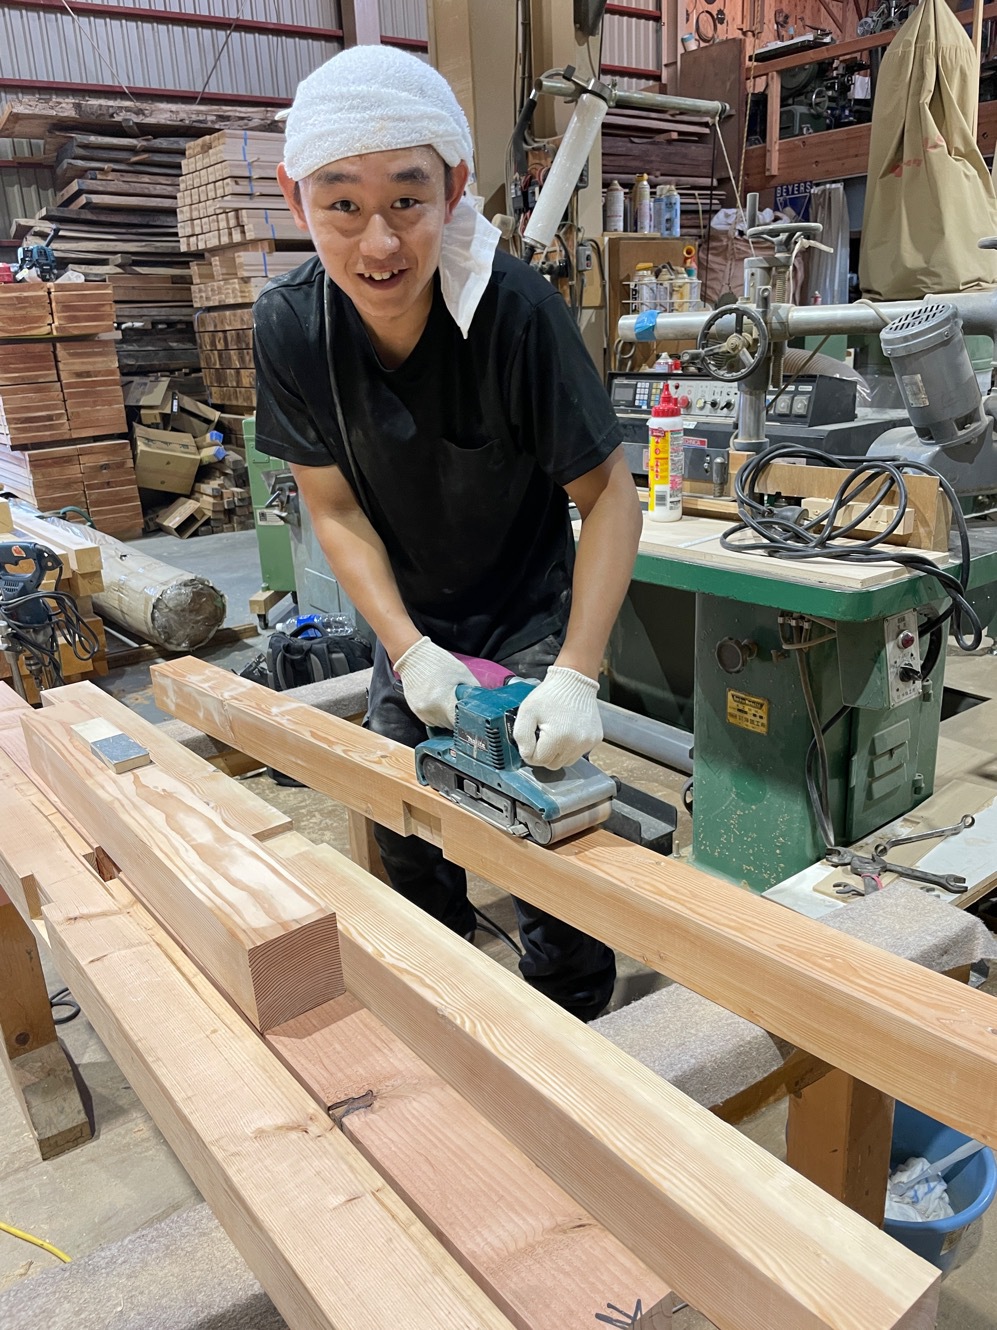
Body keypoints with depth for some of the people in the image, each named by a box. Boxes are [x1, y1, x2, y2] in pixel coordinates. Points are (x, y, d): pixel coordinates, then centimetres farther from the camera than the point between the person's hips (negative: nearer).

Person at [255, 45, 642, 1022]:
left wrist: (576, 673, -32)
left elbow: (608, 495, -22)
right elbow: (334, 508, -9)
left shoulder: (517, 309, -27)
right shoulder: (290, 325, -18)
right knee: (406, 842, 14)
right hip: (409, 622, 4)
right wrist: (408, 649, -19)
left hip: (530, 614, -3)